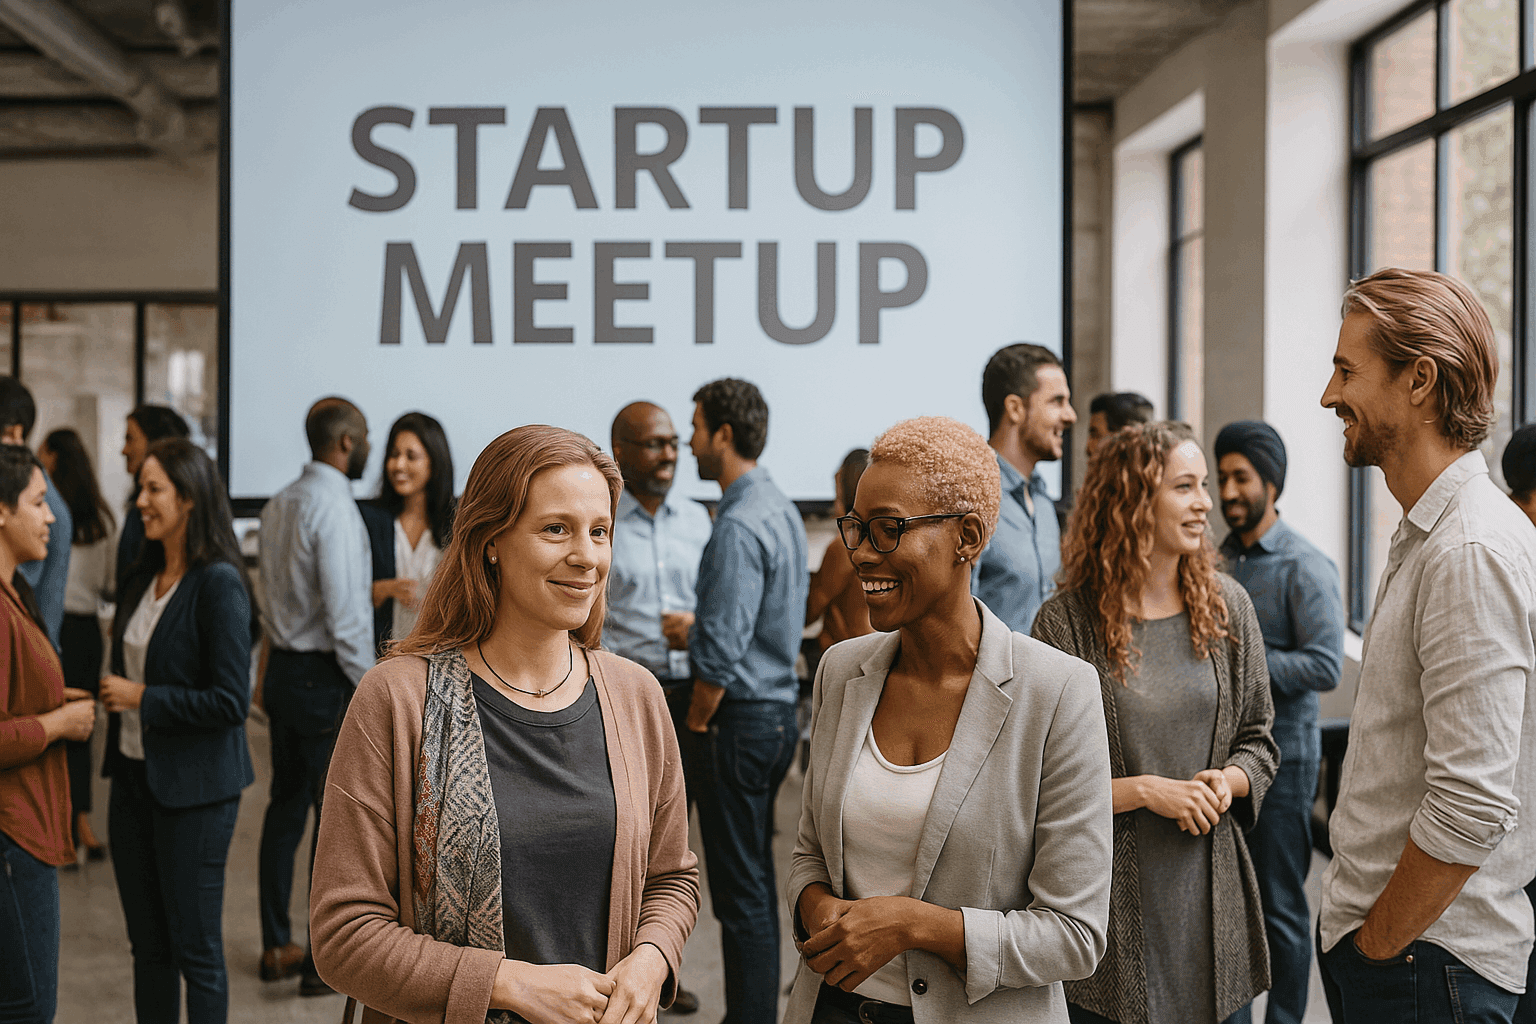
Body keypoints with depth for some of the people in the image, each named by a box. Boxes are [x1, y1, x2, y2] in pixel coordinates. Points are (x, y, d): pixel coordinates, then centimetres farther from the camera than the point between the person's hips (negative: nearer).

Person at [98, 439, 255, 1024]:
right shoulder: (140, 579, 9)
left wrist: (142, 697, -14)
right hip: (134, 778, 8)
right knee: (148, 944, 15)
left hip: (193, 788, -7)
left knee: (196, 949, 3)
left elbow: (231, 701, -20)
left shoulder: (218, 585, -16)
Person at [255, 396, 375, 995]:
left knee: (286, 806, 15)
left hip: (284, 670, 9)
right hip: (325, 678, -9)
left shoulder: (279, 505, 9)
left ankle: (276, 946, 24)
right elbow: (343, 614, -21)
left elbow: (274, 596, 12)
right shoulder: (334, 508, -18)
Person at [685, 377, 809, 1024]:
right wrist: (693, 629, 21)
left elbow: (721, 651, -22)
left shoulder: (739, 526, -19)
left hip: (741, 718, -10)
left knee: (740, 891, -2)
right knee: (757, 879, 17)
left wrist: (694, 727, -9)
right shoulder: (783, 510, 11)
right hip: (780, 707, 10)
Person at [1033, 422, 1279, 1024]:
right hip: (1112, 901, -4)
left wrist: (1228, 781, -8)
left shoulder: (1227, 605, 5)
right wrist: (1143, 791, -16)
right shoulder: (1067, 622, -9)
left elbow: (1257, 741, 12)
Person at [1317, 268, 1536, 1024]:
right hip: (1373, 928, 9)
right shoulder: (1426, 536, 12)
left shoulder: (1473, 553, -21)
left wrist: (1375, 945, -14)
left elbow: (1473, 806, -26)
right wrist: (1357, 930, 14)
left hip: (1423, 960, -9)